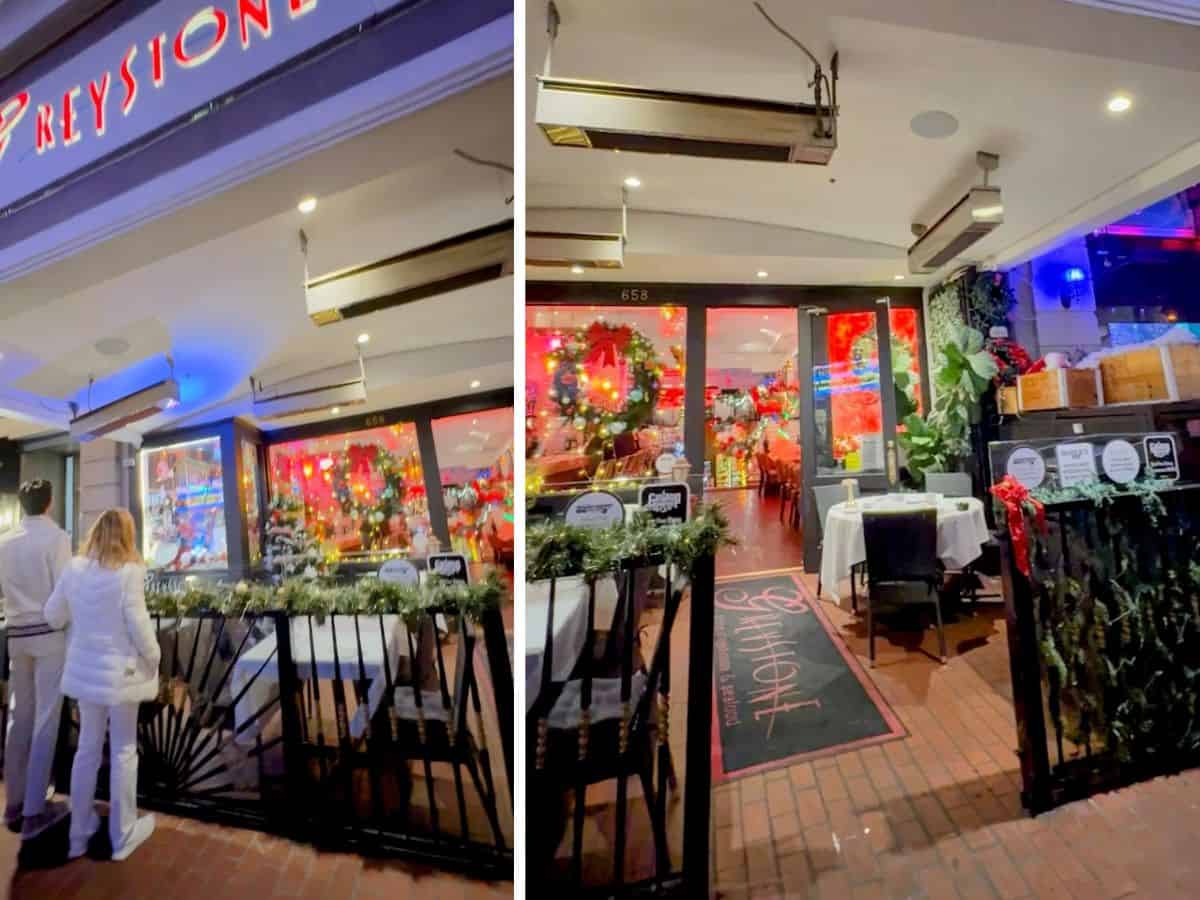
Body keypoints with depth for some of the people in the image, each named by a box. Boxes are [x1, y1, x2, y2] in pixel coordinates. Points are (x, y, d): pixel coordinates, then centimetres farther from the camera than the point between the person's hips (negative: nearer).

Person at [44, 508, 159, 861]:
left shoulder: (75, 567, -1)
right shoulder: (129, 570, -18)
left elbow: (53, 614, 10)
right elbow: (137, 622, -18)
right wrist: (153, 656, -3)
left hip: (86, 667, 5)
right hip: (120, 669, -5)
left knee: (87, 747, 18)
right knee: (123, 751, 8)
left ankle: (79, 832, 30)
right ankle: (123, 835, 21)